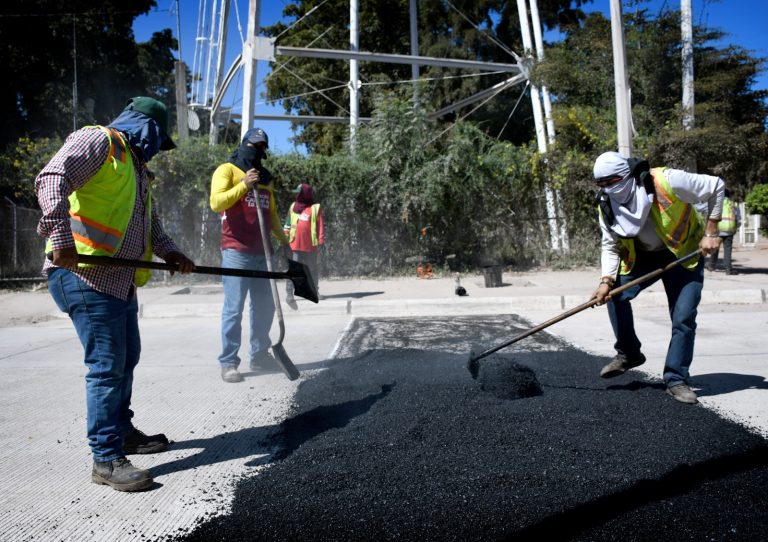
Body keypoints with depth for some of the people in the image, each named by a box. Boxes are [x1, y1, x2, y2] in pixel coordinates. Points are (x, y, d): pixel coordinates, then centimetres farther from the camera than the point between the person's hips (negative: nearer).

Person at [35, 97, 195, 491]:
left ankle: (122, 431, 33)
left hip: (120, 279, 10)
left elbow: (149, 222, 29)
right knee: (107, 365, -8)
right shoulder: (97, 140, -4)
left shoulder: (136, 166, 24)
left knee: (127, 358, 17)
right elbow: (52, 179, -20)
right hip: (85, 274, -10)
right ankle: (106, 459, 0)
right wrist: (62, 238, -30)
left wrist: (170, 252, 11)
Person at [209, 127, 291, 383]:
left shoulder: (265, 177, 20)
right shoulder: (227, 170, 0)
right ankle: (228, 363, -1)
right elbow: (216, 203, -14)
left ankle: (259, 355, 22)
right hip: (236, 251, -7)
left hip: (262, 252, 7)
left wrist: (284, 240, 25)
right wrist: (244, 184, -21)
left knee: (265, 306, 10)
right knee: (234, 308, -7)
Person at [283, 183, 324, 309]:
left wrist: (321, 241, -7)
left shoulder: (315, 208, -1)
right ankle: (289, 293, -8)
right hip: (295, 244, 1)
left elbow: (320, 226, -2)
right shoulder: (293, 206, 10)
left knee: (312, 269, 11)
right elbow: (288, 224, 15)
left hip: (311, 245, -1)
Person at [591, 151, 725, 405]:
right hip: (641, 257, 4)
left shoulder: (666, 181, -29)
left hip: (684, 253, -3)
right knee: (615, 295, -16)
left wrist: (710, 232, -18)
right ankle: (628, 354, 5)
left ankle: (676, 379, 5)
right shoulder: (607, 205, -15)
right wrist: (606, 281, -23)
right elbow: (610, 246, -8)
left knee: (683, 317, -10)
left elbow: (716, 186, -17)